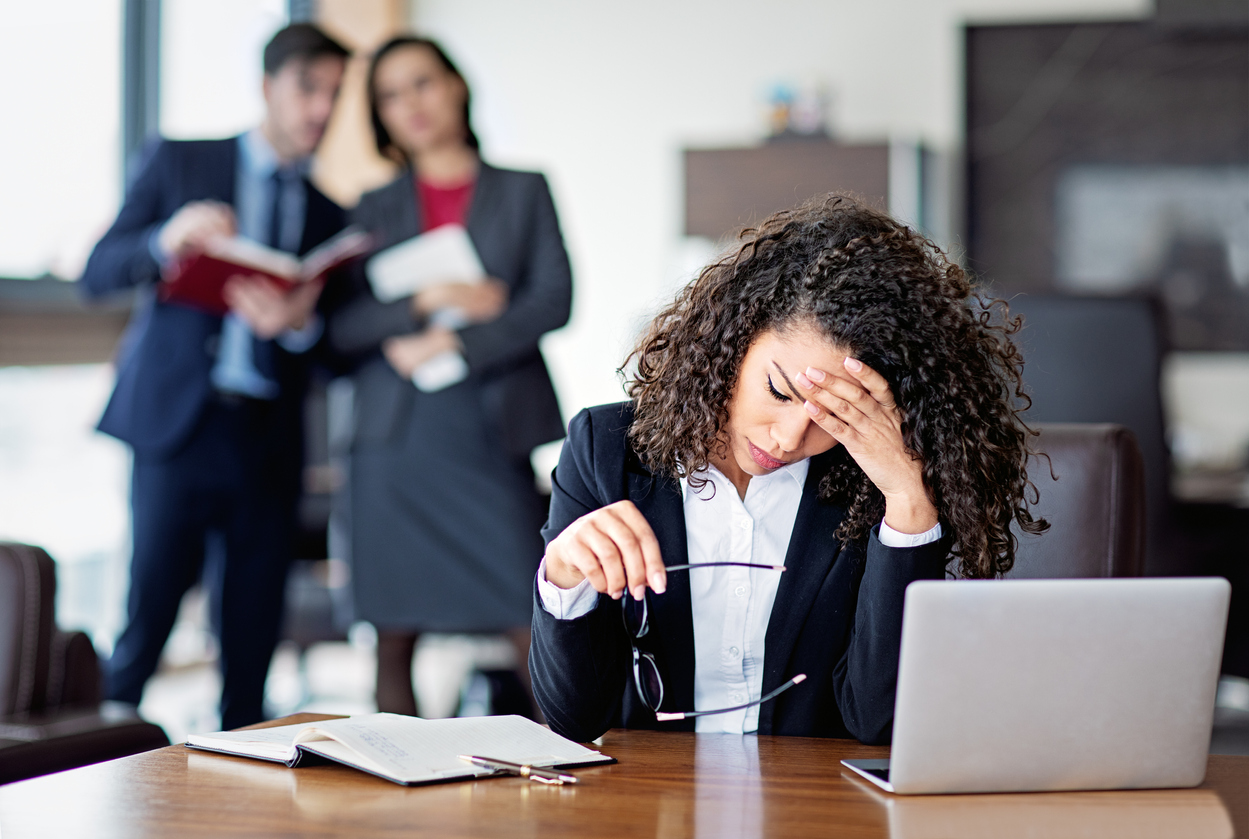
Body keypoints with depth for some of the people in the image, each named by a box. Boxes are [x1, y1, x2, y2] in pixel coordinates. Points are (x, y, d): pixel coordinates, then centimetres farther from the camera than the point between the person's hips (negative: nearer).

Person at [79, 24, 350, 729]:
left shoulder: (330, 214, 16)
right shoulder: (181, 161, 9)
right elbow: (97, 274, 3)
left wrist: (301, 324, -11)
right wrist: (167, 240, -17)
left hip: (270, 447, 3)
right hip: (179, 425, -3)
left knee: (253, 639, 3)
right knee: (146, 621, -8)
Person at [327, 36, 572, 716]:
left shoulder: (522, 192, 12)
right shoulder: (375, 208, 15)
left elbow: (554, 300, -1)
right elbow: (341, 327, 6)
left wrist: (452, 346, -10)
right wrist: (426, 304, -9)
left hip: (491, 434, -2)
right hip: (396, 438, 2)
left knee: (536, 629, -9)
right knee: (395, 635, 1)